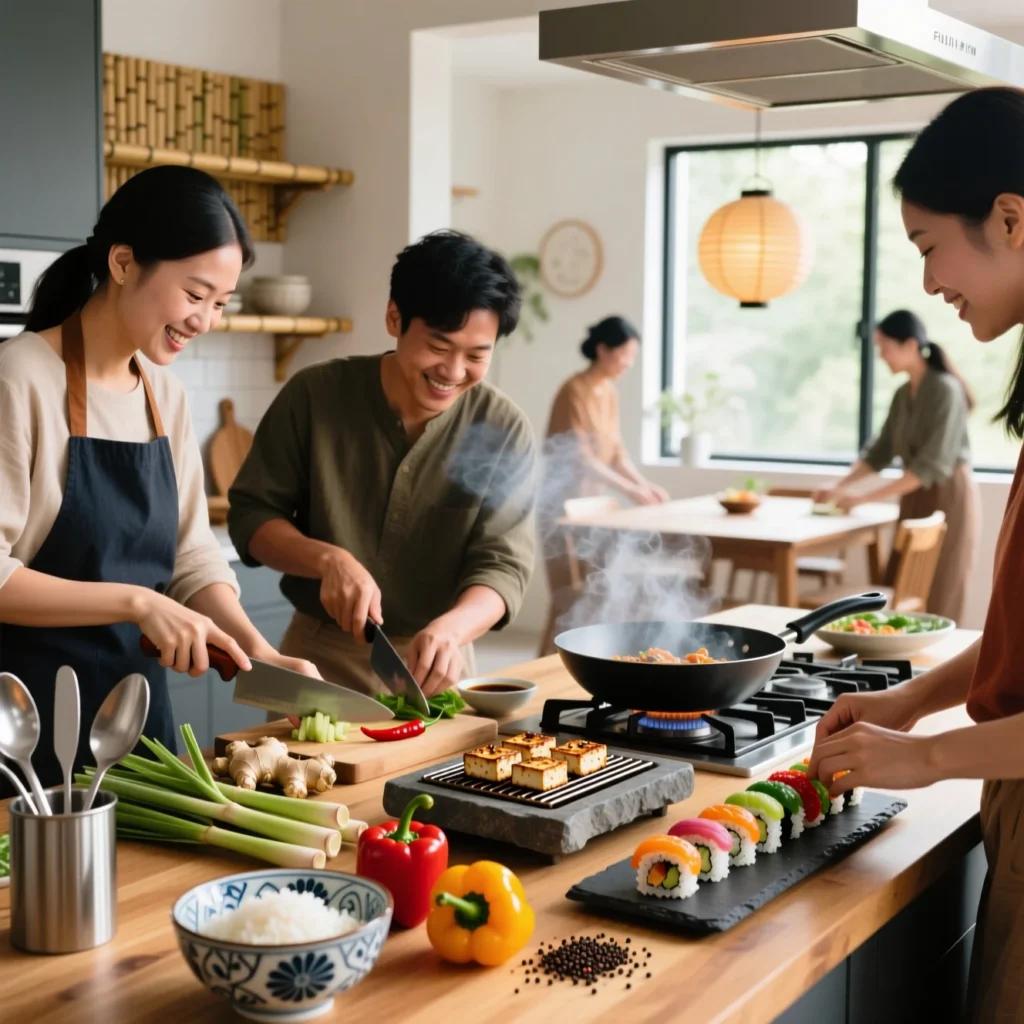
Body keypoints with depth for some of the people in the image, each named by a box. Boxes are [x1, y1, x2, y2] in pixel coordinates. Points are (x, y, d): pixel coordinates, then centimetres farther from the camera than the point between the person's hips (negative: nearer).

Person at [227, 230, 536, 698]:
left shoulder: (504, 432, -8)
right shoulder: (315, 396, -7)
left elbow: (502, 565, -10)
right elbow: (251, 515, -2)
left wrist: (451, 627, -31)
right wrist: (329, 559, -21)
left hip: (433, 668, 1)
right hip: (318, 657, 0)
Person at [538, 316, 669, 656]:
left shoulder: (609, 393, 11)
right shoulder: (575, 390, -15)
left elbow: (616, 450, 12)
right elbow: (580, 458, -19)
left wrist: (644, 484, -3)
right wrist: (629, 490, -19)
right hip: (565, 503, -8)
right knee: (569, 596, -7)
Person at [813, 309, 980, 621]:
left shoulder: (946, 390, -16)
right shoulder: (903, 394, 8)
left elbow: (933, 464, -23)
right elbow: (880, 451, 16)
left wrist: (865, 497, -24)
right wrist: (839, 488, 2)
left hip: (949, 497, -8)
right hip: (915, 498, 8)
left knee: (935, 606, -6)